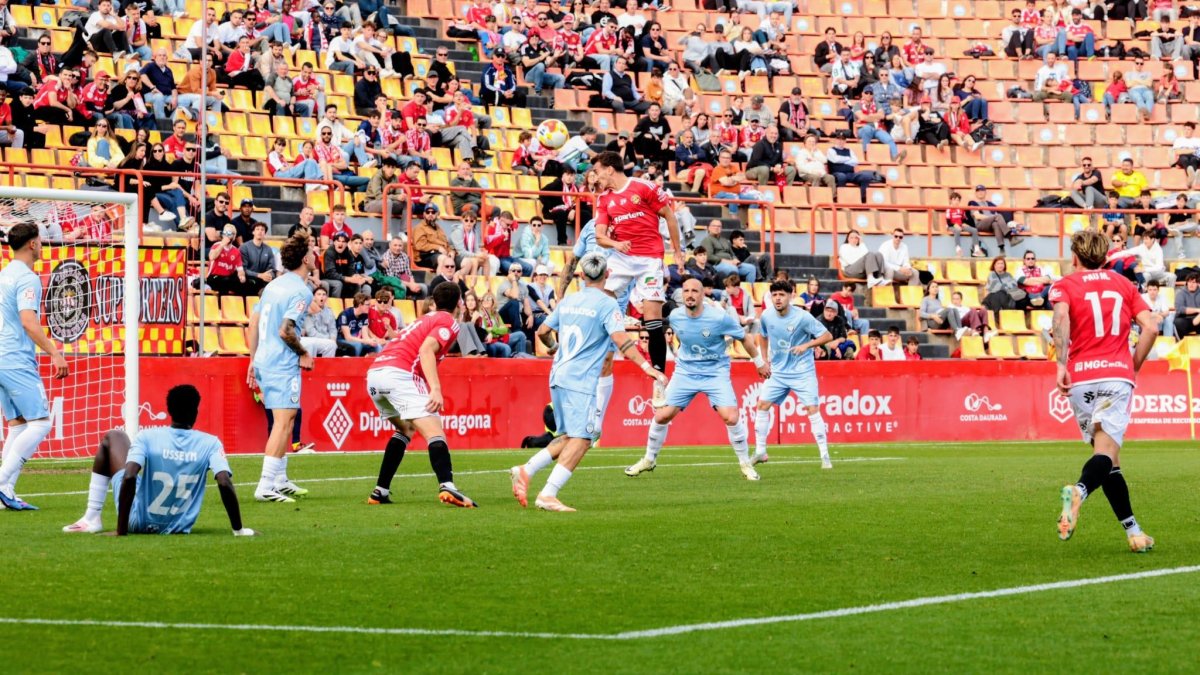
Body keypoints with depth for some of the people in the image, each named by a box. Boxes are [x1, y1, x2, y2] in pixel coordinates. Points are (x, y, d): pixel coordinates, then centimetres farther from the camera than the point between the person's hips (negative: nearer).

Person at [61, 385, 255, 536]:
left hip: (138, 521, -2)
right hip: (179, 527, 2)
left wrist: (121, 531, -23)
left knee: (113, 438, 16)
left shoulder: (147, 437, -16)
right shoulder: (210, 443, -13)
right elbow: (225, 483, -22)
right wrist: (239, 530, -13)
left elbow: (129, 477, -27)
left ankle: (91, 519, 15)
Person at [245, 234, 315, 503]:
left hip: (263, 361, 9)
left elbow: (253, 324, 14)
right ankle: (266, 486, -15)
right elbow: (285, 330, -20)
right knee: (283, 423, -9)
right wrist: (303, 354, -6)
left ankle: (280, 481, 24)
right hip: (283, 364, -9)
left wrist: (253, 360, 19)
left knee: (284, 421, 19)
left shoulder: (274, 285, 13)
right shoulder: (301, 291, -13)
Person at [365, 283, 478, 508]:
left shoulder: (425, 319, 31)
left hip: (374, 373, 8)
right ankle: (447, 486, -34)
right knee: (434, 432, -13)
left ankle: (380, 492, 20)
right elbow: (426, 350, -11)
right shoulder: (449, 322, 6)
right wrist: (435, 389, -20)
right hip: (399, 373, -8)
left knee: (405, 429, 26)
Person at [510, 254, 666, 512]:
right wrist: (647, 367, -21)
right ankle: (548, 495, -18)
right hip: (581, 382, -8)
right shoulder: (606, 304, -6)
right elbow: (621, 340, -18)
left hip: (558, 376, 8)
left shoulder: (568, 301, 14)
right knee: (581, 439, -9)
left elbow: (543, 332, 22)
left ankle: (526, 470, 5)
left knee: (569, 437, 17)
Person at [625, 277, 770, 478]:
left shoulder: (719, 317, -19)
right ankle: (649, 460, 20)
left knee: (731, 418, -18)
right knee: (662, 415, -3)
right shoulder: (675, 316, -8)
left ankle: (746, 464, 2)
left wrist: (759, 363, 6)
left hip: (716, 373, -3)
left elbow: (744, 338, -3)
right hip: (685, 372, 3)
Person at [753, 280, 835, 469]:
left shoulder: (802, 317, -18)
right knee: (762, 406, -2)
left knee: (812, 410, -11)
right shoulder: (766, 316, -4)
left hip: (802, 372, -5)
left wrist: (806, 345, -28)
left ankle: (825, 456, -4)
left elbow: (828, 336, -15)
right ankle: (760, 452, 10)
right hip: (777, 371, 5)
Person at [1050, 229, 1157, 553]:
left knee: (1107, 456, 10)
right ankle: (1079, 491, -43)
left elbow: (1061, 317, -14)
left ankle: (1132, 530, 9)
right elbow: (1150, 327, 5)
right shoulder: (1123, 284, 16)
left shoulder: (1064, 285, 9)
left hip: (1080, 379, 0)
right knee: (1106, 452, -11)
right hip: (1118, 374, 0)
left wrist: (1061, 365, -18)